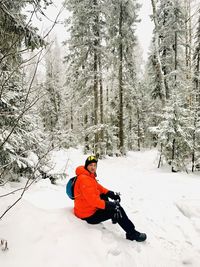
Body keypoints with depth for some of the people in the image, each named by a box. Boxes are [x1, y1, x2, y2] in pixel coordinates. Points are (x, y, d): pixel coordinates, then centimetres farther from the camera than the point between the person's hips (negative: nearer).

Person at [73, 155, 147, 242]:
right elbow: (92, 199, -33)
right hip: (88, 215, -10)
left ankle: (114, 216, 26)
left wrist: (110, 193, 0)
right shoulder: (84, 179, -27)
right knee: (117, 209, -11)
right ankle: (132, 234, 4)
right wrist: (109, 205, -32)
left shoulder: (89, 176, 5)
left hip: (90, 208, 10)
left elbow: (98, 187, 14)